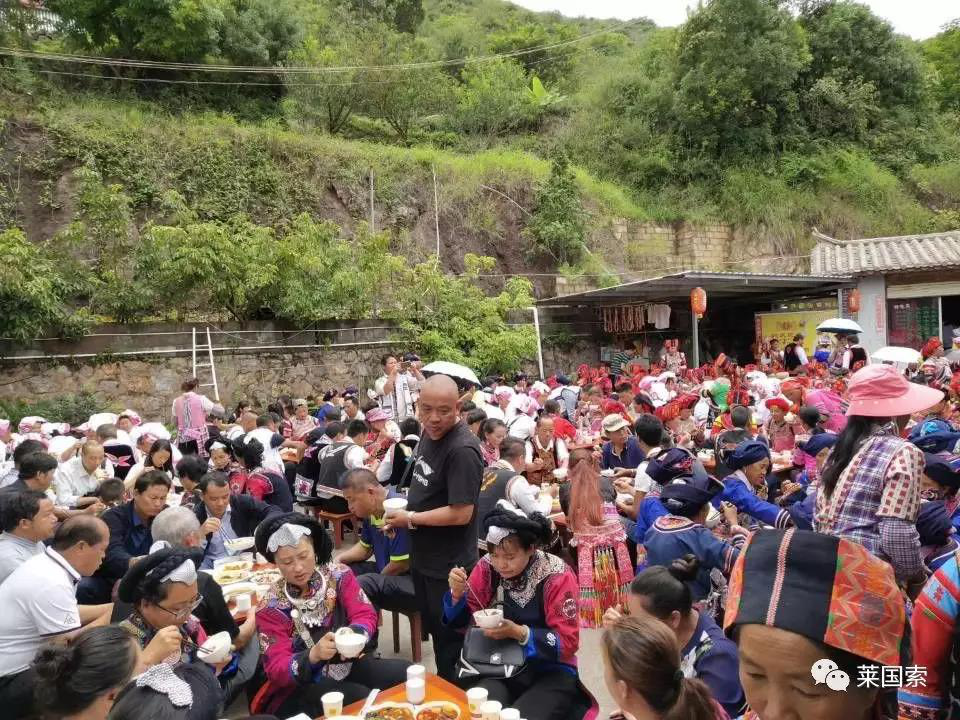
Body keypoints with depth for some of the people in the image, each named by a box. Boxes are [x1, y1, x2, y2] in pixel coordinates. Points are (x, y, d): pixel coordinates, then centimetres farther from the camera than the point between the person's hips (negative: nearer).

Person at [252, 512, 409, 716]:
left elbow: (366, 615, -8)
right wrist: (313, 655, -34)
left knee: (406, 673, -16)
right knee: (364, 699, -29)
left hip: (347, 664, 4)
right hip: (300, 686, -4)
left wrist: (353, 635, -32)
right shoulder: (271, 607, -10)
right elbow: (277, 669, -14)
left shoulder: (338, 575, -3)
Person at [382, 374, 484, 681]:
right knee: (434, 626, 26)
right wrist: (400, 514, 1)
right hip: (424, 556, 9)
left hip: (449, 565, -9)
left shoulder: (462, 450, -27)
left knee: (449, 637, 12)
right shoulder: (430, 432, 0)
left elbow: (460, 514, -29)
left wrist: (410, 519, -18)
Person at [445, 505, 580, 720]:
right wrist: (457, 593, -17)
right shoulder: (487, 567, -5)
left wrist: (518, 632, -25)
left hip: (548, 672, -2)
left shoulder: (557, 576, -15)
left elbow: (568, 642, -13)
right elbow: (461, 621, 4)